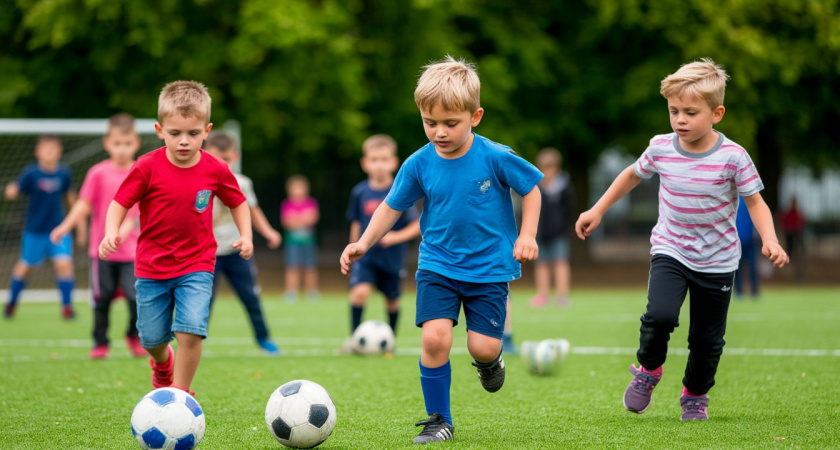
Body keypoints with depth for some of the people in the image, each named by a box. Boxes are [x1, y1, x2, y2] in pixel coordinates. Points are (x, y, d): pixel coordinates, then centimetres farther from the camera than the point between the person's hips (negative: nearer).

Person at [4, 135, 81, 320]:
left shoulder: (63, 173, -4)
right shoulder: (31, 173, -13)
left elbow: (70, 195, 11)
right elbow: (13, 192, -17)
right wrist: (10, 191, -42)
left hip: (59, 229, 1)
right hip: (35, 231, -1)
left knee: (64, 263, -15)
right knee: (25, 267, 11)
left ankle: (67, 306, -2)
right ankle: (11, 303, 34)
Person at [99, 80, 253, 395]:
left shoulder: (216, 171, -6)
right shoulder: (148, 168, -12)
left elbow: (237, 202, 12)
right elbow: (120, 203, -6)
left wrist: (246, 236, 0)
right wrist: (111, 233, -24)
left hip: (196, 266, 0)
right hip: (152, 266, 0)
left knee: (191, 331, -18)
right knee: (152, 338, 8)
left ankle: (181, 391, 0)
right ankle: (162, 362, 45)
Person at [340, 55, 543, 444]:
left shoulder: (495, 158, -14)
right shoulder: (419, 164, -7)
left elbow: (530, 188, 1)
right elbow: (392, 206, 5)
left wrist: (526, 236, -7)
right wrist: (364, 244, -5)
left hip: (489, 267, -1)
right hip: (437, 265, 1)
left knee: (483, 346, -9)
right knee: (435, 337, -16)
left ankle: (488, 361, 32)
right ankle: (439, 421, 0)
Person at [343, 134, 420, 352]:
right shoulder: (360, 192, -2)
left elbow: (417, 225, -8)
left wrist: (396, 237, -22)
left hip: (392, 259, -1)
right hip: (366, 255, 1)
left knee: (392, 300, 12)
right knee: (360, 291, -21)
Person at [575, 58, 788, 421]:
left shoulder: (732, 157, -16)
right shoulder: (661, 149, -7)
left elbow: (755, 202, -8)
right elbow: (632, 175, 13)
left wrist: (769, 240, -25)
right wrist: (597, 210, 15)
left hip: (717, 262, -1)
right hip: (670, 252, 1)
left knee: (707, 338, 6)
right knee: (660, 315, -23)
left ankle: (695, 395, 34)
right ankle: (648, 370, 6)